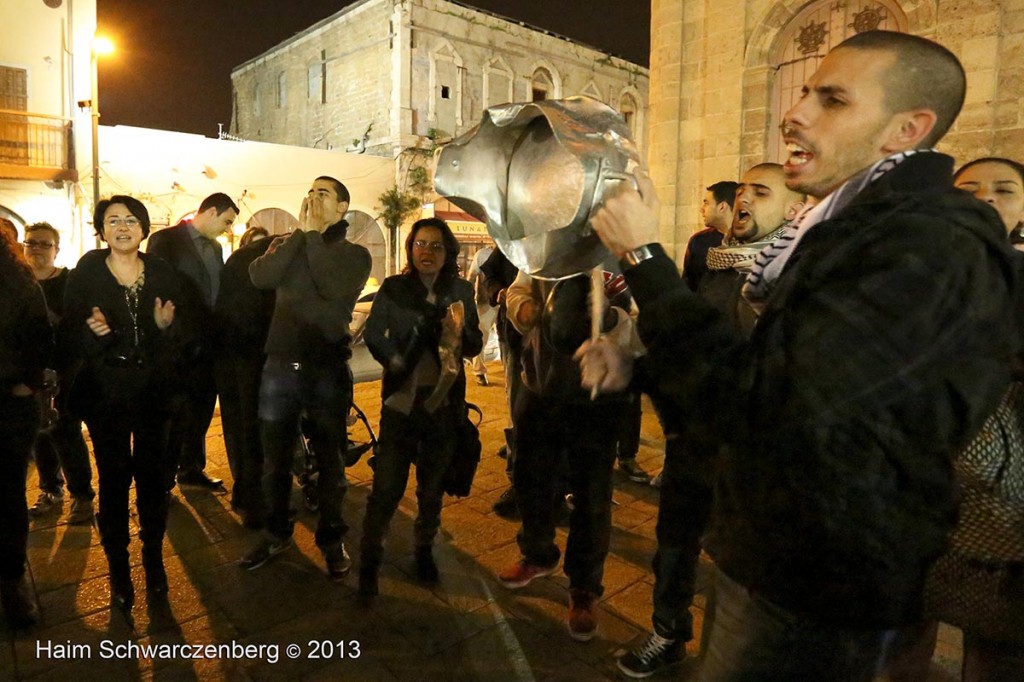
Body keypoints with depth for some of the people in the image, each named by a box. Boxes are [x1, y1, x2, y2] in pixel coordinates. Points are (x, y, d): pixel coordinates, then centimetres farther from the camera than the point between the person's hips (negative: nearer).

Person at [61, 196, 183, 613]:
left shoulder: (163, 273, 3)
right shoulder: (86, 275, -1)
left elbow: (183, 336, 4)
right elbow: (68, 337, -2)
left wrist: (167, 326, -17)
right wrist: (91, 332, -22)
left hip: (154, 389, 1)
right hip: (105, 392, -1)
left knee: (153, 474, 5)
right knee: (113, 478, 2)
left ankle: (154, 560, 23)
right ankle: (118, 568, 18)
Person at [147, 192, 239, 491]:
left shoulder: (215, 248, 14)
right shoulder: (165, 240, -6)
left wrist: (219, 332, 2)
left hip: (208, 343, 6)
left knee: (201, 409, 14)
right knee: (175, 411, 4)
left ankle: (192, 468, 28)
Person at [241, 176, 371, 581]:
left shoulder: (354, 254, 2)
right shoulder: (286, 246, 10)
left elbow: (333, 286, -20)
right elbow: (260, 277, -11)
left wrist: (315, 233, -11)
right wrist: (300, 231, -10)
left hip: (328, 369, -3)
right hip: (280, 366, 3)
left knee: (330, 460, 8)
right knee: (274, 458, 13)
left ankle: (331, 538, 26)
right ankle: (277, 533, 32)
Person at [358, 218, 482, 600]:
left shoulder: (461, 291, 1)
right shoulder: (393, 288, -2)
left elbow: (475, 346, 3)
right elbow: (373, 334, -1)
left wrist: (461, 331, -18)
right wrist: (394, 361, -16)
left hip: (444, 402, 2)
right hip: (401, 400, -2)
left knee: (432, 486, 15)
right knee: (387, 486, -2)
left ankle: (425, 550, 33)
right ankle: (369, 560, 15)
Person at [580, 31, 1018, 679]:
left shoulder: (931, 247, -24)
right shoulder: (860, 227, 8)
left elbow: (756, 405, -30)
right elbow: (759, 370, 11)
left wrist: (643, 256, -24)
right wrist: (638, 366, -2)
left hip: (815, 593, -9)